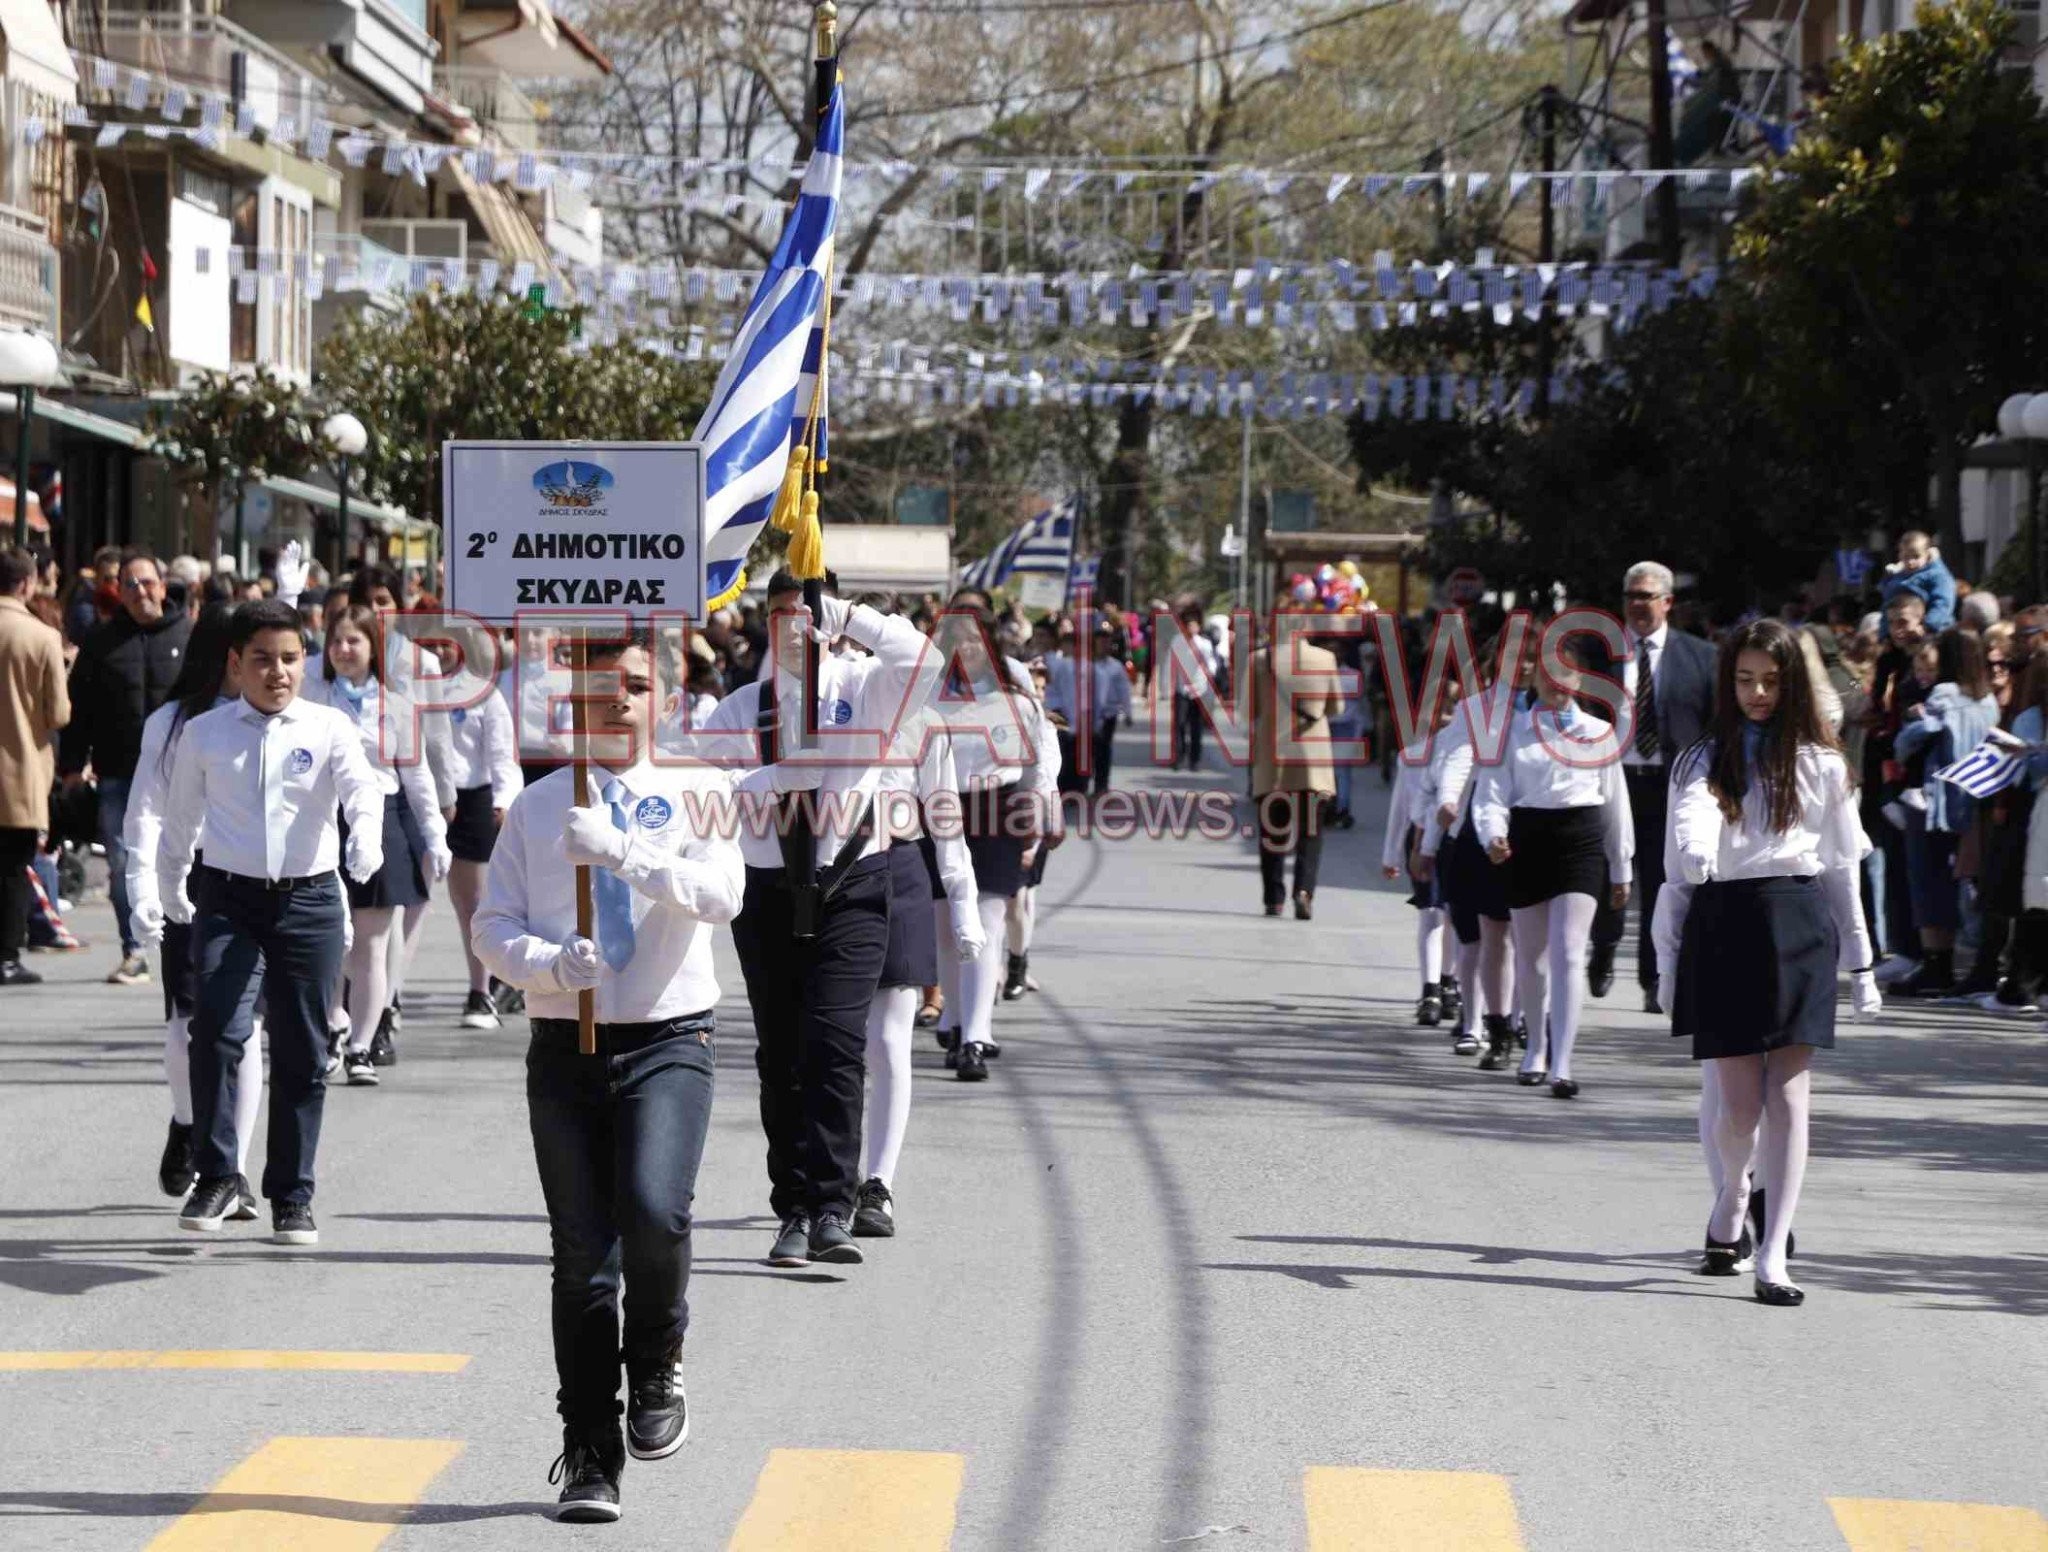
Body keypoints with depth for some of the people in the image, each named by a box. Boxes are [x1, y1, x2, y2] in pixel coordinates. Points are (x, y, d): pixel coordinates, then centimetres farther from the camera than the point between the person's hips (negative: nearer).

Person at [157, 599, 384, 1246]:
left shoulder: (328, 729, 1)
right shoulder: (204, 734, 6)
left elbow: (362, 789, -15)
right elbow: (180, 818, 18)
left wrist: (366, 844, -35)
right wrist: (172, 894, 23)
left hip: (309, 901, 0)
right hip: (227, 900, 0)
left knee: (302, 1053, 4)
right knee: (216, 1034, -17)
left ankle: (291, 1196, 16)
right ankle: (214, 1178, -4)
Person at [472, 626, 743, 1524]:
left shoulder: (695, 793, 2)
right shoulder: (536, 808, 7)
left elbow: (723, 894, -14)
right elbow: (492, 927, 4)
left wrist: (624, 853, -24)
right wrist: (553, 964, -15)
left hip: (669, 1039, -2)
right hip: (564, 1046, 2)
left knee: (655, 1213, -24)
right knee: (582, 1253, 4)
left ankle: (656, 1365, 6)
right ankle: (589, 1456, 14)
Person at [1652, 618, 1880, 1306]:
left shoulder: (1820, 765, 10)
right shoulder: (1700, 762, 12)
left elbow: (1842, 868, 12)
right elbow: (1681, 867, 8)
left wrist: (1860, 966, 12)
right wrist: (1670, 963, 0)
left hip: (1798, 929, 0)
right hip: (1722, 929, 0)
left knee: (1788, 1096, -7)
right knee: (1737, 1102, -5)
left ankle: (1773, 1256, -5)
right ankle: (1730, 1204, 27)